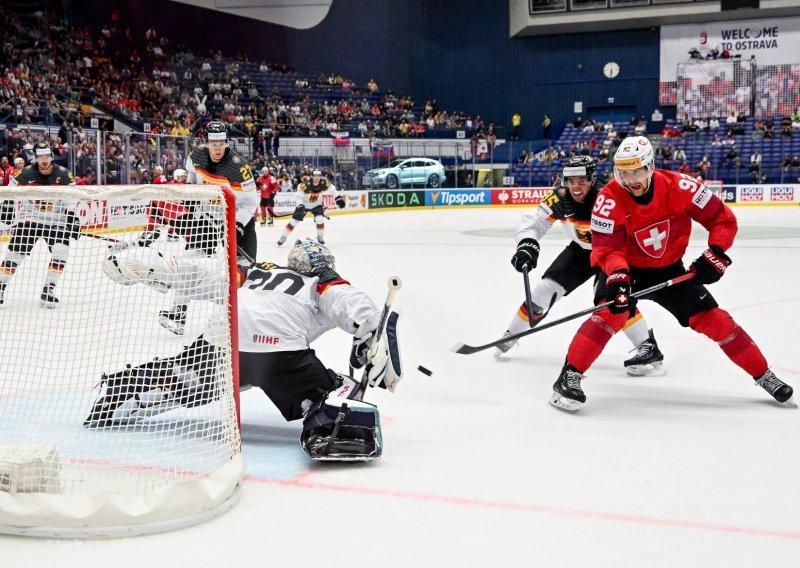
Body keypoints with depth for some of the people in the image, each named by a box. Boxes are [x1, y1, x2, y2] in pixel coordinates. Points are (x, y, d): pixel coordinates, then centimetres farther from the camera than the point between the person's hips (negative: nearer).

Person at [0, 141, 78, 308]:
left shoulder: (64, 175, -7)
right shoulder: (25, 174, -10)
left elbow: (70, 201, 0)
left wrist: (73, 220, -5)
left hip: (56, 221, 1)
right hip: (29, 219, -1)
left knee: (61, 253, -16)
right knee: (15, 252, -6)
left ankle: (47, 291, -6)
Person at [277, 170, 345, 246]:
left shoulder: (324, 184, -22)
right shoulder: (305, 185, -31)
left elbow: (333, 189, -5)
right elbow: (299, 196, -22)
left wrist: (339, 198, -7)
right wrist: (300, 205, -34)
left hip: (317, 205, 2)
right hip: (304, 205, -2)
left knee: (320, 220, -18)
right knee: (294, 221, -3)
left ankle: (320, 236, 5)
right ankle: (283, 237, 9)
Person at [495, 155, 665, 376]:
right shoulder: (559, 198, -20)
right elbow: (533, 222, -18)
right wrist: (527, 244, -39)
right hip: (580, 251, 5)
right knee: (545, 289, -1)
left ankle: (649, 349, -28)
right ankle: (511, 335, 21)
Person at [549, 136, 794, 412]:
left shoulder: (678, 186, -21)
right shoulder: (609, 199, -24)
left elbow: (722, 218, -11)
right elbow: (605, 248, -25)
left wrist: (716, 254, -23)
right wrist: (617, 274, -44)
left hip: (670, 269, 2)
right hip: (629, 269, -2)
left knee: (713, 319, -1)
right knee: (611, 313, -29)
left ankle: (764, 375, 14)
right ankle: (569, 377, -24)